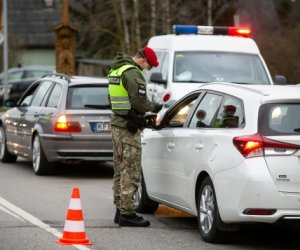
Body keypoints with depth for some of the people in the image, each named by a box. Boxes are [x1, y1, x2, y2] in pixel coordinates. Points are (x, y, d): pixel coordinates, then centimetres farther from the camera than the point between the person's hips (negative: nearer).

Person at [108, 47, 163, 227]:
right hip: (129, 127, -10)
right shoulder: (133, 73, -16)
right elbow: (139, 100, -23)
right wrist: (153, 107, -4)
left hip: (116, 123, 10)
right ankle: (127, 213, -8)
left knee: (120, 170, 16)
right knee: (130, 171, -7)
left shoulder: (116, 70, 16)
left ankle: (120, 209, 22)